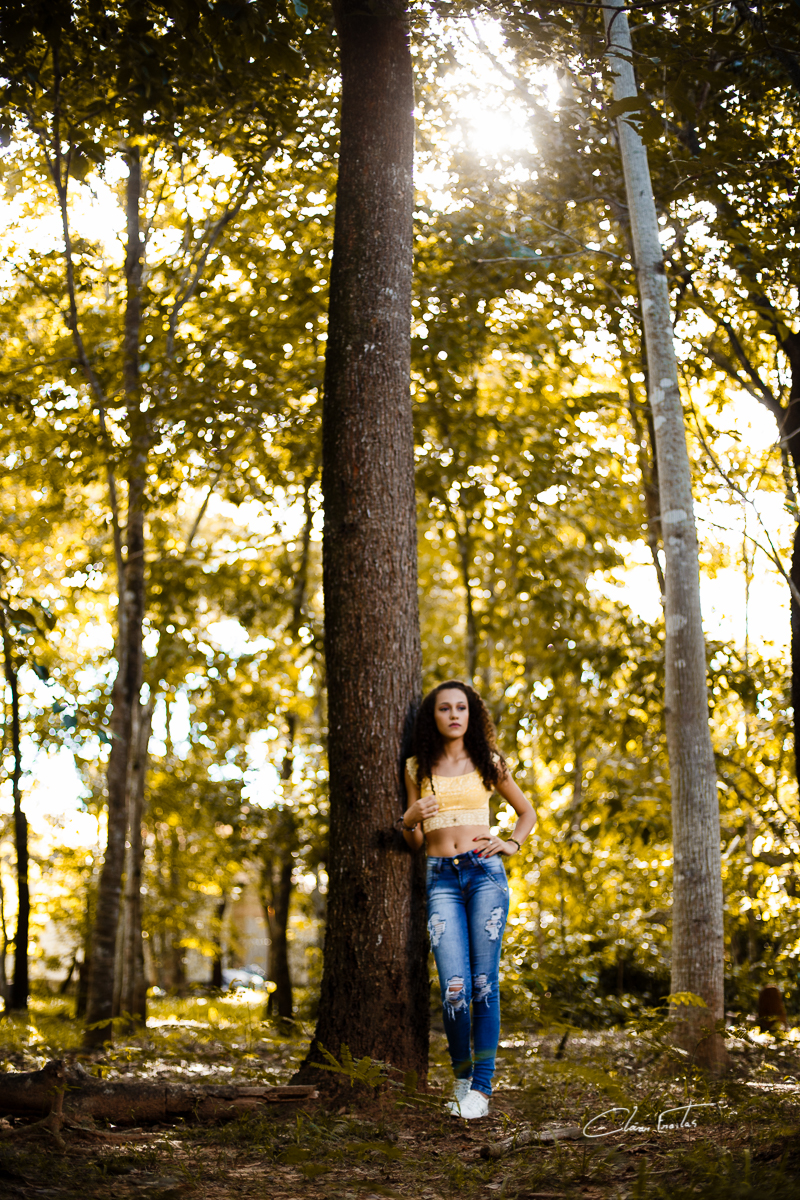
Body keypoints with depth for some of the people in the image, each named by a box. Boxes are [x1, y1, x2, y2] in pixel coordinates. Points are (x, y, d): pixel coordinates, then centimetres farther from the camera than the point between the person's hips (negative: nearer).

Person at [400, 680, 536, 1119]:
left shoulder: (487, 763, 9)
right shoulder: (417, 769, 11)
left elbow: (527, 811, 22)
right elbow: (416, 842, 14)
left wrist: (511, 844, 5)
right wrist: (410, 819, -7)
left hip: (485, 873, 0)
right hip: (441, 879, 0)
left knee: (484, 984, -5)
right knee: (454, 988, -11)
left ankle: (481, 1087, 2)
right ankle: (461, 1076, 12)